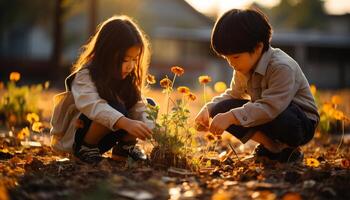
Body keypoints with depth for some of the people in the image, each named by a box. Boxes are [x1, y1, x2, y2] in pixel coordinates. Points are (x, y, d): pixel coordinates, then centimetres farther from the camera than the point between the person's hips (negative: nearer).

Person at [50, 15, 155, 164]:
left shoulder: (127, 78, -1)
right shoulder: (85, 76, -23)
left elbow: (139, 107, -9)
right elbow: (93, 106, -41)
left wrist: (151, 130, -29)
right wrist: (126, 123, -55)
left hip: (101, 140, 7)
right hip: (72, 138, -7)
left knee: (149, 105, -3)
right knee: (116, 108, -34)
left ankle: (124, 149, 3)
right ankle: (85, 148, -15)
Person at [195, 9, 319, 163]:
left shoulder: (282, 67, -30)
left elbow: (270, 108, -39)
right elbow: (234, 94, 9)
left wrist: (231, 117, -45)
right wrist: (208, 109, -10)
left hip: (301, 123, -7)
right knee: (221, 109, -13)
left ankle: (289, 150, -8)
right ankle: (271, 146, -10)